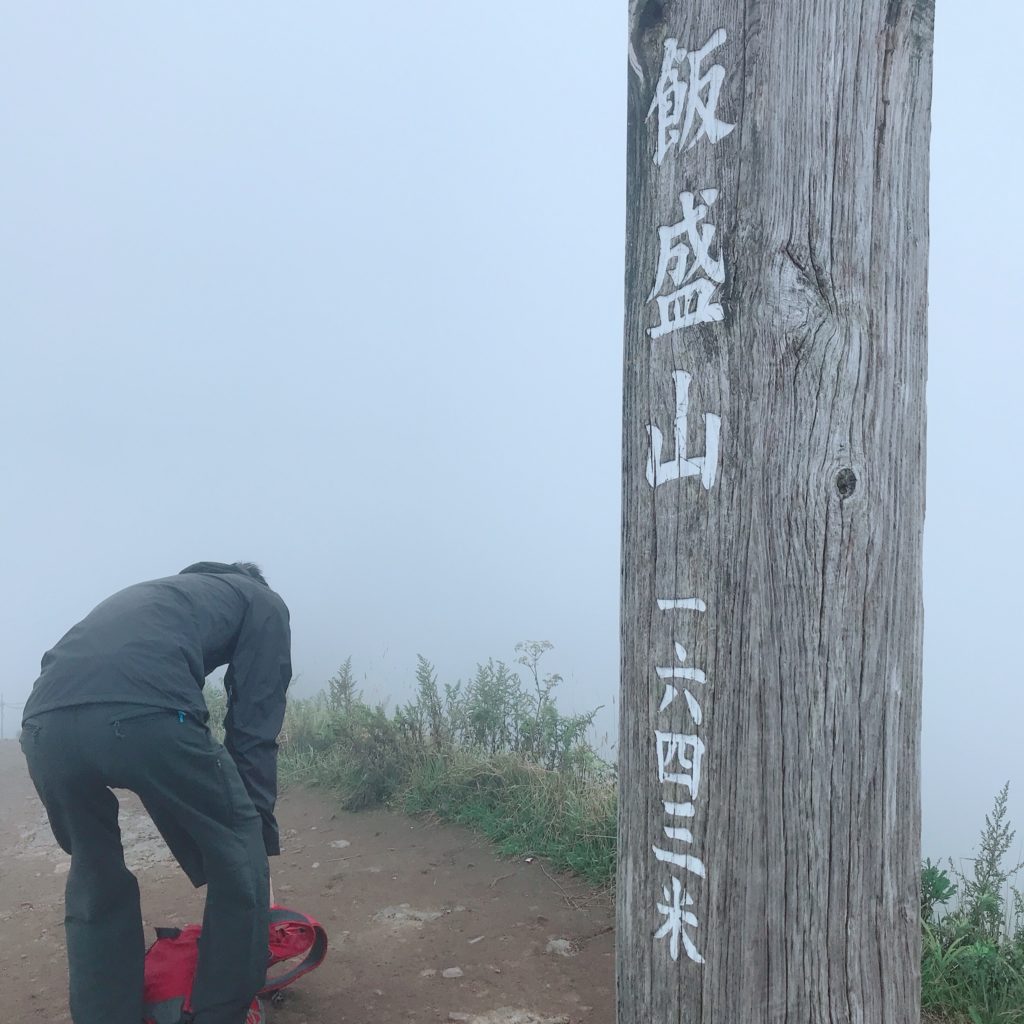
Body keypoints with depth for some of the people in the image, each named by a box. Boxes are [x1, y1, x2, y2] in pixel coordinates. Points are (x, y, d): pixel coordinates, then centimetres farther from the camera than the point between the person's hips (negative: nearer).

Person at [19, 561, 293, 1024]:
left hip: (44, 721, 6)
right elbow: (254, 727, 15)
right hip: (146, 716, -6)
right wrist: (260, 829, 21)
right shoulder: (262, 601, 25)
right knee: (237, 861, 17)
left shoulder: (153, 593, 42)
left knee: (95, 883, 28)